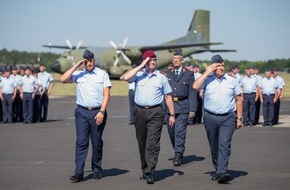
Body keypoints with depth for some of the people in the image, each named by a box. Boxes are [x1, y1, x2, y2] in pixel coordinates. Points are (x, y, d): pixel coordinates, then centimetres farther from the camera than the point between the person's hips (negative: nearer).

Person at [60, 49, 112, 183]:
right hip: (82, 112, 1)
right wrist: (76, 66, -4)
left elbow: (106, 94, 0)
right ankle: (78, 173, -9)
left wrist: (101, 112, -10)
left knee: (97, 144, 6)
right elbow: (63, 79, -5)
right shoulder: (78, 74, 9)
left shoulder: (102, 74, 5)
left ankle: (97, 171, 16)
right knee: (81, 143, -6)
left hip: (98, 112, -1)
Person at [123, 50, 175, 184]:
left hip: (155, 112, -2)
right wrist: (141, 66, -9)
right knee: (142, 143, 10)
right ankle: (145, 170, 22)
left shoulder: (161, 78, 8)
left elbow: (168, 97, 11)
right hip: (140, 112, 2)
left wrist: (172, 114, 7)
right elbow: (126, 78, -14)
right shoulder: (139, 75, 7)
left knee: (152, 144, -10)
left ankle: (149, 173, -14)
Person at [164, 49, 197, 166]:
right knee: (171, 132, 10)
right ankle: (178, 152, 27)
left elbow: (192, 93, 0)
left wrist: (192, 109, -8)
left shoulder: (189, 74, 3)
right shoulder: (167, 74, 11)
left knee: (180, 131, -10)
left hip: (183, 106, -4)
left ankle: (178, 156, -10)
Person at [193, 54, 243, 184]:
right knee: (214, 146, 10)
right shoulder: (207, 80, 3)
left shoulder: (232, 81, 6)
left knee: (224, 145, -14)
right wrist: (207, 72, -11)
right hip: (210, 117, 1)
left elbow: (239, 100, 9)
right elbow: (195, 86, -16)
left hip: (228, 118, -1)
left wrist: (239, 118, 5)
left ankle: (222, 172, -22)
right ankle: (217, 170, 24)